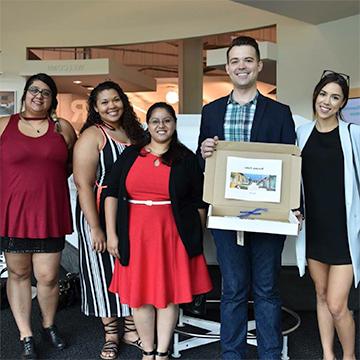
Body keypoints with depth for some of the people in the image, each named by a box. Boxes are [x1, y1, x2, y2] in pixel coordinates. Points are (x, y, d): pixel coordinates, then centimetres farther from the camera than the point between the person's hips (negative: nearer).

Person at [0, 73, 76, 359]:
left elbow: (72, 164, 16)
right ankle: (26, 335, 24)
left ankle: (49, 325, 30)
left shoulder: (63, 128, 7)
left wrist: (47, 180, 8)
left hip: (50, 214, 0)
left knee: (48, 276, 3)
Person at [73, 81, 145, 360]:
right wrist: (95, 228, -19)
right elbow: (84, 185, -15)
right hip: (101, 213, -5)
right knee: (104, 270, 6)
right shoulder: (92, 136, -9)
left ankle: (131, 329, 28)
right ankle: (111, 334, 23)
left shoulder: (134, 132, 8)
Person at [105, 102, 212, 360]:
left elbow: (198, 202, 5)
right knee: (139, 293, 8)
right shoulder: (130, 155, 6)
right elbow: (112, 194, 5)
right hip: (136, 235, 2)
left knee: (169, 293, 6)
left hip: (173, 236, -1)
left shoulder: (187, 159, 3)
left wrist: (197, 238, 4)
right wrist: (111, 234, 0)